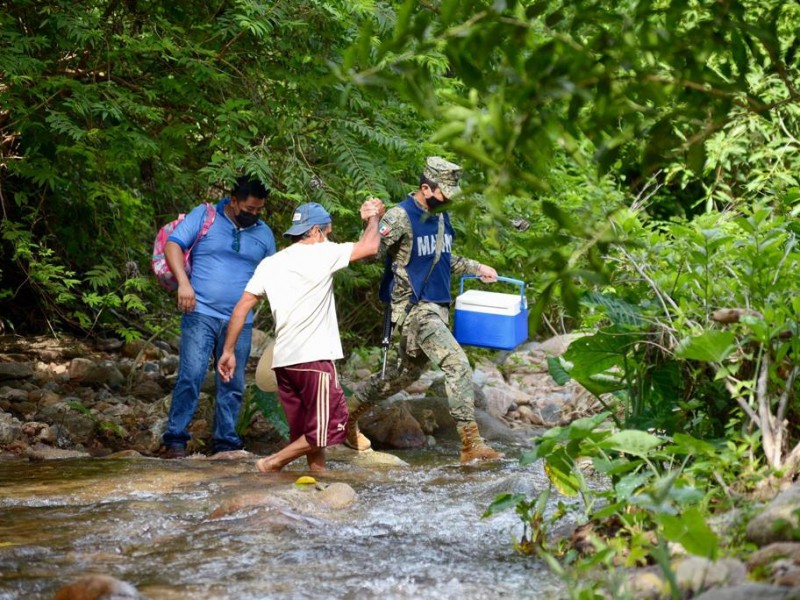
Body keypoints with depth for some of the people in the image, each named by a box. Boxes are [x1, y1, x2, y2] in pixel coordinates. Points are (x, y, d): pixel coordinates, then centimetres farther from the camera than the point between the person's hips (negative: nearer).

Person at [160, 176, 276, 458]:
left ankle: (226, 443, 14)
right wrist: (183, 282, -17)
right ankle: (175, 439, -7)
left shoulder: (264, 233, 12)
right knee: (191, 375, -12)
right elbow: (173, 244, -5)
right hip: (201, 313, -4)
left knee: (233, 384, 6)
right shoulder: (204, 216, 1)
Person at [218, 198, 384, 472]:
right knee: (329, 428, -3)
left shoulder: (270, 264, 11)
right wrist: (374, 218, 17)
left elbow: (242, 307, 7)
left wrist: (229, 351, 12)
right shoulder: (321, 254, -6)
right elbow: (370, 247, -3)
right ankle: (272, 464, -7)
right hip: (314, 358, -7)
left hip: (283, 361, 7)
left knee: (310, 432, 15)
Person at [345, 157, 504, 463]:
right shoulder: (400, 217, -15)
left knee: (407, 372, 20)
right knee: (458, 365, -18)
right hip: (415, 308, -9)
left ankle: (349, 413, 37)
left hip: (438, 308, 9)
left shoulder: (440, 216, 11)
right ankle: (471, 445, -16)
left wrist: (476, 268, 25)